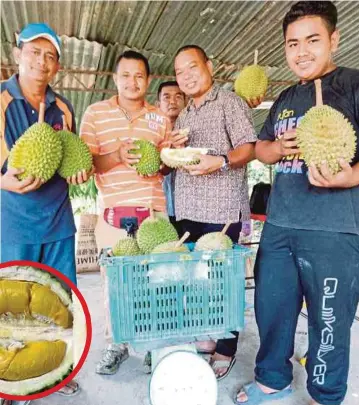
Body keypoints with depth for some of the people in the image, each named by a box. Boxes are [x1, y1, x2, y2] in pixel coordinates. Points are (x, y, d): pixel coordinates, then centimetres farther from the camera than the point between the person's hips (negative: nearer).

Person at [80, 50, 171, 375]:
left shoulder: (160, 118, 13)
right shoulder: (95, 113, 5)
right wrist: (117, 156, -18)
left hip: (153, 210, 2)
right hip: (113, 212, -1)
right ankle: (116, 346, 23)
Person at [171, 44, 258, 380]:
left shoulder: (229, 102, 2)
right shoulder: (183, 116, 22)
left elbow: (248, 149, -7)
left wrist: (221, 161, -25)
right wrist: (175, 149, 2)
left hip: (221, 208, -6)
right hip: (187, 209, 7)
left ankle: (226, 349, 14)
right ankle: (205, 336, 28)